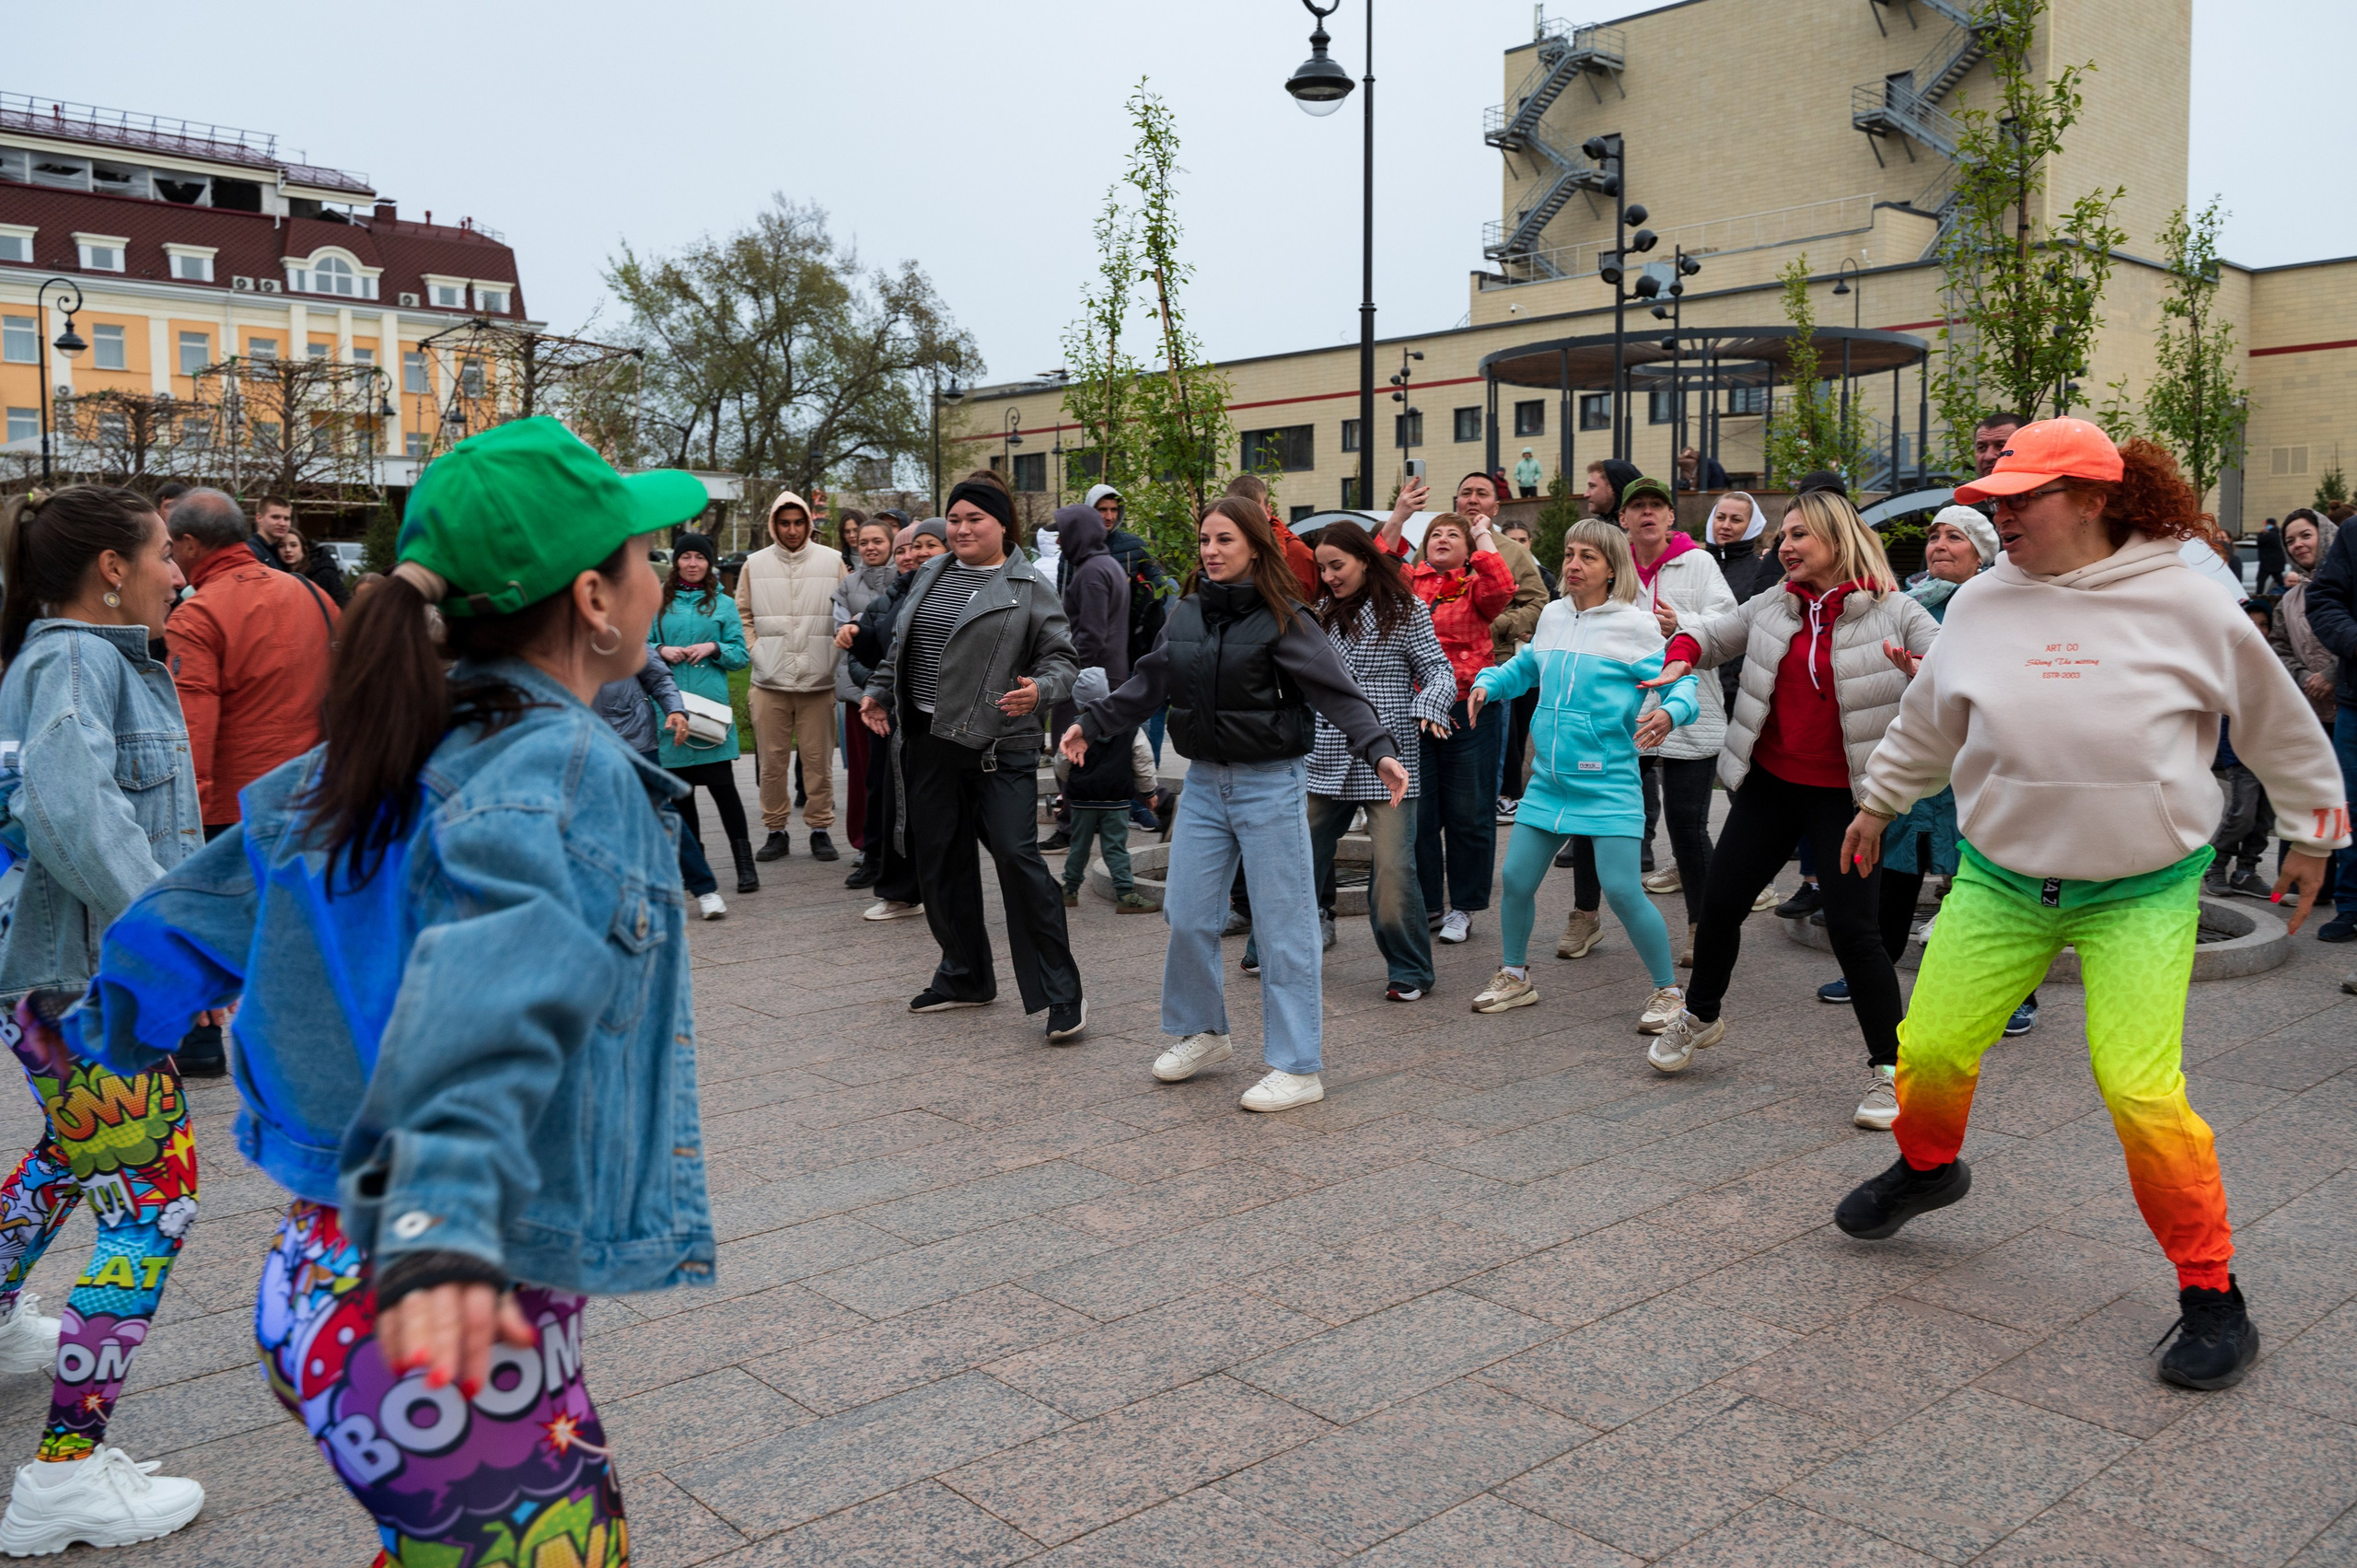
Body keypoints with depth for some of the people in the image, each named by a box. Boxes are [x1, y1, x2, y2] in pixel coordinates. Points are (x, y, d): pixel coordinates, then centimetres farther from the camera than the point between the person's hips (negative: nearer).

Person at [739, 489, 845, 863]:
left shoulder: (832, 562, 4)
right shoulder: (755, 565, 7)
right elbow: (742, 616, 12)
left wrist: (834, 656, -3)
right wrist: (757, 652, 0)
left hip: (819, 680, -1)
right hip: (769, 681, 1)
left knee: (818, 759, 3)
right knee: (772, 760, 5)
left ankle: (820, 829, 14)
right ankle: (776, 830, 16)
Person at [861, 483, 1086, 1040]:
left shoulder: (1028, 587, -2)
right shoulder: (929, 577, 15)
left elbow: (1060, 657, -4)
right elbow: (899, 646, 26)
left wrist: (1039, 691, -23)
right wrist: (880, 692, 17)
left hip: (1000, 747, -6)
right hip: (929, 744, 6)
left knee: (1017, 857, -14)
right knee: (940, 863, 11)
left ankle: (1062, 993, -6)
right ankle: (965, 976, 28)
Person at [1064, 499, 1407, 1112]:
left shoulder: (1282, 619, -10)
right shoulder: (1187, 614, 6)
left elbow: (1337, 690, -17)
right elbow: (1149, 683, 17)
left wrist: (1379, 749, -30)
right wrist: (1092, 723, 17)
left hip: (1271, 784, -6)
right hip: (1205, 783, 6)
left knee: (1283, 924, -2)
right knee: (1187, 917, 9)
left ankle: (1299, 1068, 6)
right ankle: (1203, 1033, 31)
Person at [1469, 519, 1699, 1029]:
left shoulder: (1635, 624, -8)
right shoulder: (1552, 616, 9)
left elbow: (1683, 682, -10)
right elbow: (1524, 667, 24)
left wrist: (1670, 712, -31)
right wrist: (1488, 682, 6)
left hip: (1608, 785, -6)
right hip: (1548, 780, 6)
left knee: (1622, 890, -9)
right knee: (1516, 880, 7)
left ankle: (1669, 991, 10)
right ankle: (1514, 977, 29)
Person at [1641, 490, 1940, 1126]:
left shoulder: (1892, 613, -8)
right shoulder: (1775, 606, 6)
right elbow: (1711, 634, 20)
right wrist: (1682, 655, -3)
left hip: (1844, 795, -5)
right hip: (1768, 783, 5)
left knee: (1853, 927, -9)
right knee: (1719, 903, 10)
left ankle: (1888, 1067, 5)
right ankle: (1700, 1017, 35)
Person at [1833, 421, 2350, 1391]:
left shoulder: (2181, 603, -10)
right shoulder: (1984, 604, -1)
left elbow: (2278, 722, 4)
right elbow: (1929, 717, 16)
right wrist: (1878, 801, 26)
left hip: (2141, 892, -3)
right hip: (1999, 881, 4)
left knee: (2142, 1092, -12)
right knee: (1929, 1050, 3)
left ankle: (2211, 1292, 9)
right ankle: (1926, 1168, 38)